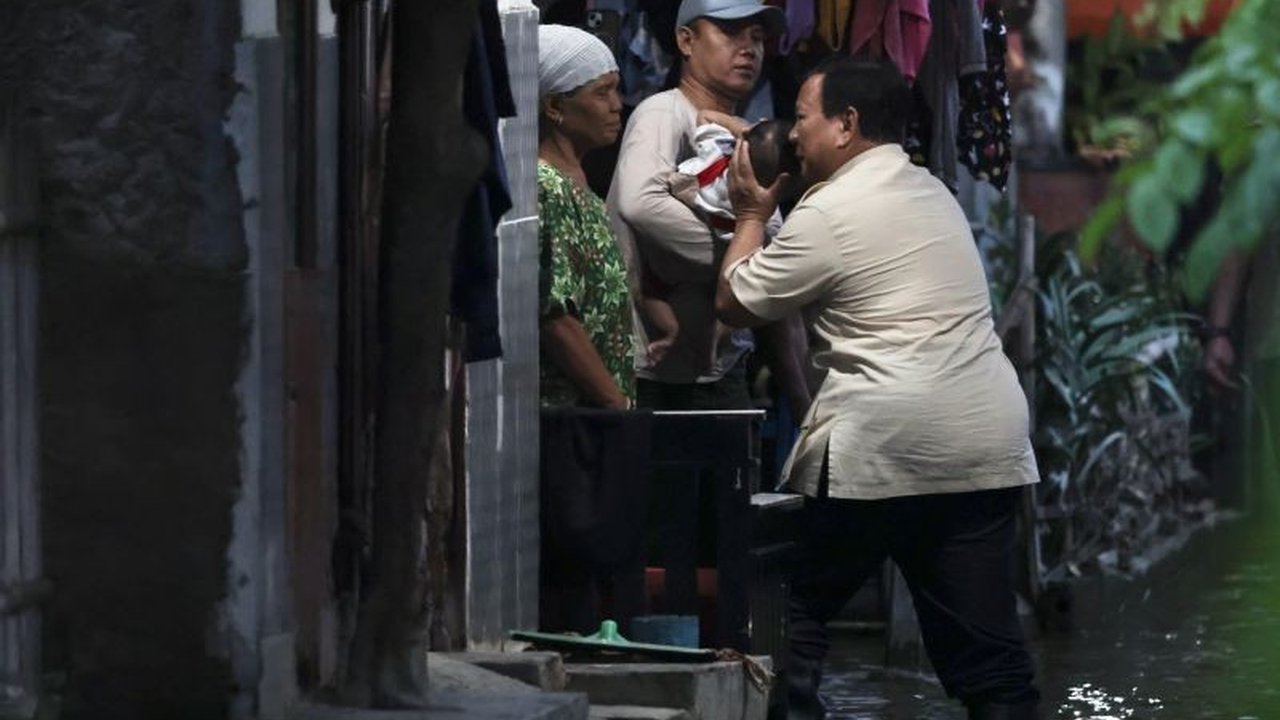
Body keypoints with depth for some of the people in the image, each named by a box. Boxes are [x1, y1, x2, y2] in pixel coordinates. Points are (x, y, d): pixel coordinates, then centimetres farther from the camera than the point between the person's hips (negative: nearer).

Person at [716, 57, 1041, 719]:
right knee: (986, 640, 3)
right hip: (990, 446, 7)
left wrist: (751, 216, 15)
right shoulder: (932, 191, 19)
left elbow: (733, 303, 3)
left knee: (797, 606, 9)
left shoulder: (828, 213, -6)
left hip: (882, 445, -7)